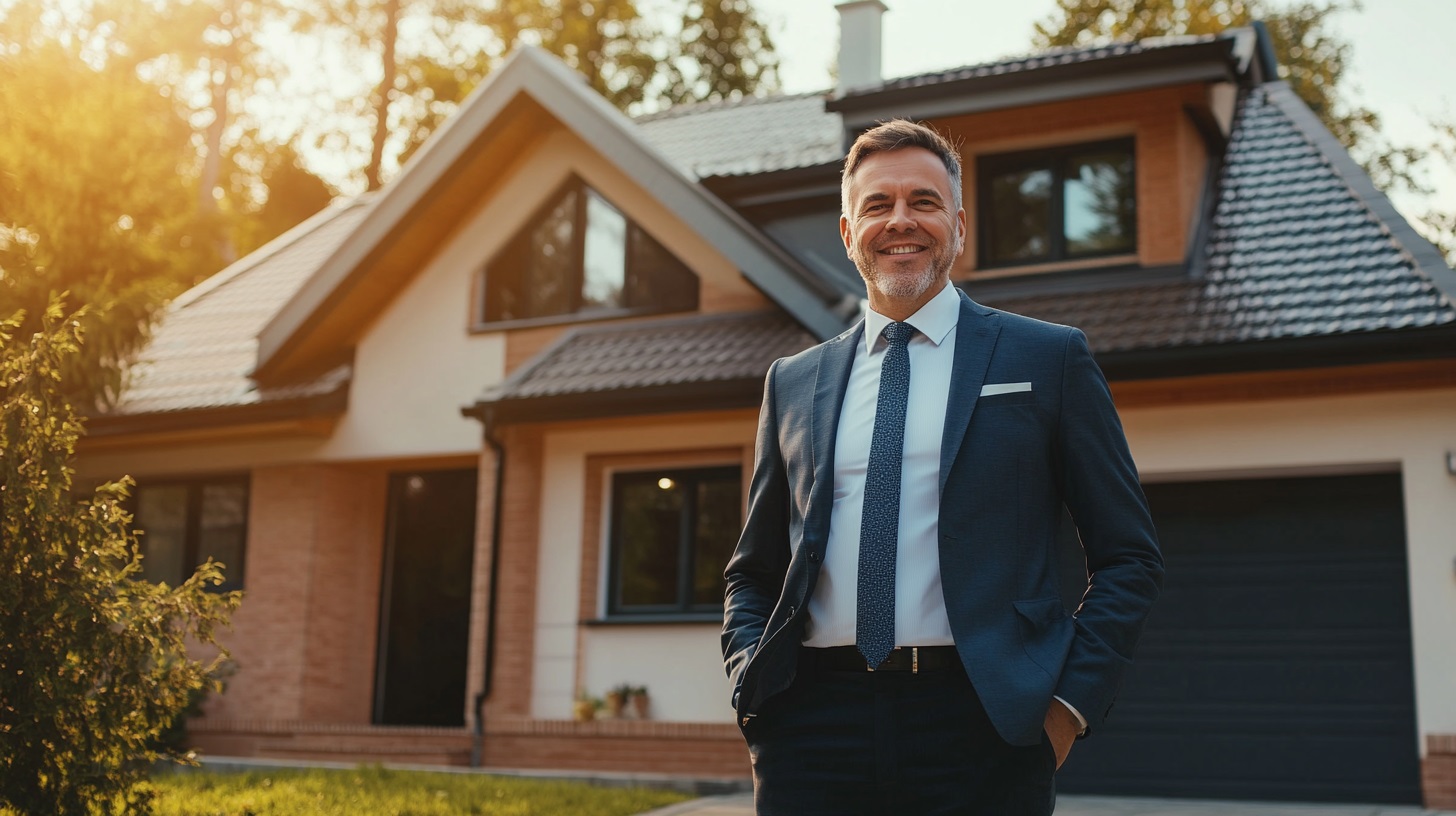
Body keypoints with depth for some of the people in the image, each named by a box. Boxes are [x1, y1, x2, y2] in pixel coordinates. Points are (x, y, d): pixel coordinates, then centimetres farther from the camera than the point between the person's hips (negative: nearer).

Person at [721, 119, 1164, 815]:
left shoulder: (1050, 359, 6)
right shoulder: (792, 382, 14)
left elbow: (1128, 558, 5)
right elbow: (753, 572, 20)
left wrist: (1072, 700, -6)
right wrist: (750, 687, 3)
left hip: (983, 730, -2)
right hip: (814, 726, 3)